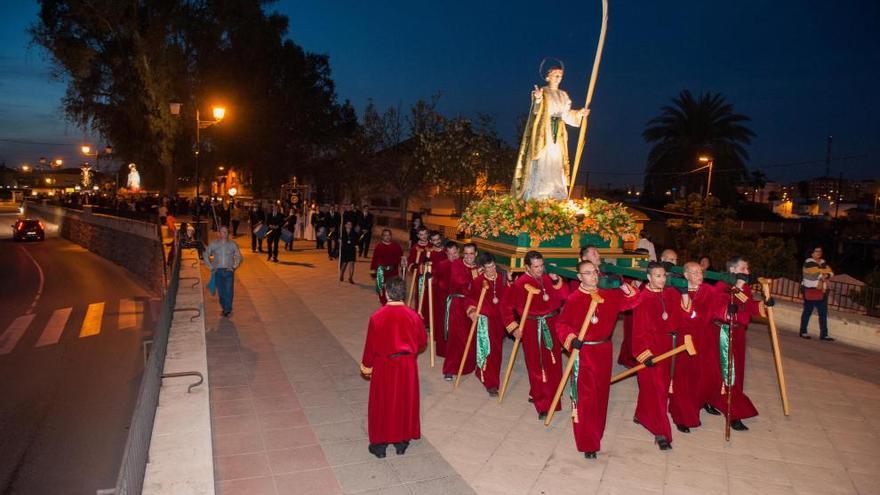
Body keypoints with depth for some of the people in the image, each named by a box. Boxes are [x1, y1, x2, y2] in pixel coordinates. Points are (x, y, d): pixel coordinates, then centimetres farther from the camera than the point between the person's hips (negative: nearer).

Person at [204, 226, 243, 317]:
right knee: (220, 292, 7)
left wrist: (234, 267, 1)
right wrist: (210, 267, 3)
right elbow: (205, 255, 11)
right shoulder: (213, 244, 0)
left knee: (229, 292, -10)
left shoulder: (232, 244, 1)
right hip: (217, 271, 1)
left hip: (229, 271, -1)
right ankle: (225, 309, 22)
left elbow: (238, 256, 11)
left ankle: (227, 310, -2)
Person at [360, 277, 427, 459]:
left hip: (384, 366, -1)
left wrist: (366, 366, 8)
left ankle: (380, 444, 24)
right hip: (407, 365, 2)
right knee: (405, 402, 17)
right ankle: (402, 442, 29)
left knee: (382, 403, 13)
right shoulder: (413, 316, -12)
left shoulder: (377, 317, -17)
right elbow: (422, 340, 2)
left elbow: (370, 345, -8)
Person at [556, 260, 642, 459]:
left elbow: (633, 301, 5)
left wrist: (624, 286, -11)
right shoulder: (573, 299, -10)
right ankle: (588, 444, 3)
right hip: (583, 351, -5)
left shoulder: (609, 295, 3)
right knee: (585, 396, -5)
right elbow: (561, 324, -7)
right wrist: (571, 338, -23)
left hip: (604, 351, 5)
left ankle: (596, 432, 38)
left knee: (601, 394, 17)